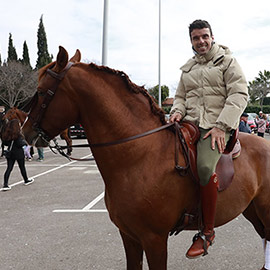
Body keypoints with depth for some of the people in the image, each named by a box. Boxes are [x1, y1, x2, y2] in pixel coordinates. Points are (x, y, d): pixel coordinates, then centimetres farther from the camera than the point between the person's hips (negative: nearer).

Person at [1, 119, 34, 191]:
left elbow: (5, 143, 7)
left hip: (10, 153, 5)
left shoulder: (7, 133, 3)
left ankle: (5, 185, -7)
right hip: (18, 153, -5)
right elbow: (20, 144, -20)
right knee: (22, 167, 13)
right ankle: (26, 180, 32)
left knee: (9, 168, 3)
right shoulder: (18, 134, -17)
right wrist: (25, 142, -1)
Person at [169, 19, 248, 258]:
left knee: (205, 167, -31)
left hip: (218, 124, -6)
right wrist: (178, 111, 0)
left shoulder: (227, 61, 5)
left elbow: (239, 95, -6)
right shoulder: (188, 68, 21)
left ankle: (207, 232, -15)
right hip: (190, 123, 7)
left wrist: (221, 126, -18)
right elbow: (180, 97, 26)